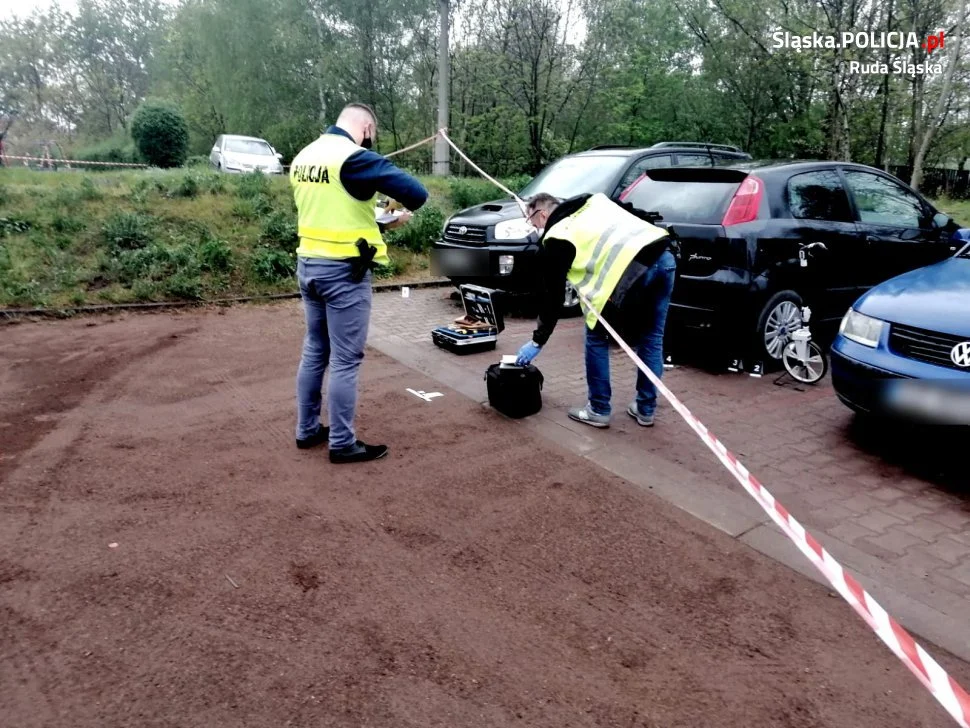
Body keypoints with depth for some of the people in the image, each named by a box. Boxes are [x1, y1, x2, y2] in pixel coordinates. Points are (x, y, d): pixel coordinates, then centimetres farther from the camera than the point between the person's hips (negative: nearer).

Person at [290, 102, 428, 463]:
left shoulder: (304, 156, 10)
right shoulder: (355, 157, -15)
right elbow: (416, 193, -20)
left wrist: (375, 220, 13)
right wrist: (399, 210, 2)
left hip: (308, 263, 8)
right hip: (343, 270, -8)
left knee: (314, 350, 17)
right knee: (345, 359, 0)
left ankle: (307, 429, 27)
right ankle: (342, 443, 9)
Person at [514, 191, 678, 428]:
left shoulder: (556, 239, 10)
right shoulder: (594, 200, 29)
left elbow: (552, 296, 11)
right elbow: (640, 215, 24)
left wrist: (538, 341, 19)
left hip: (633, 272, -7)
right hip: (666, 256, 8)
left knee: (597, 338, 11)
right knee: (651, 338, 18)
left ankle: (598, 410, 18)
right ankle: (645, 409, 28)